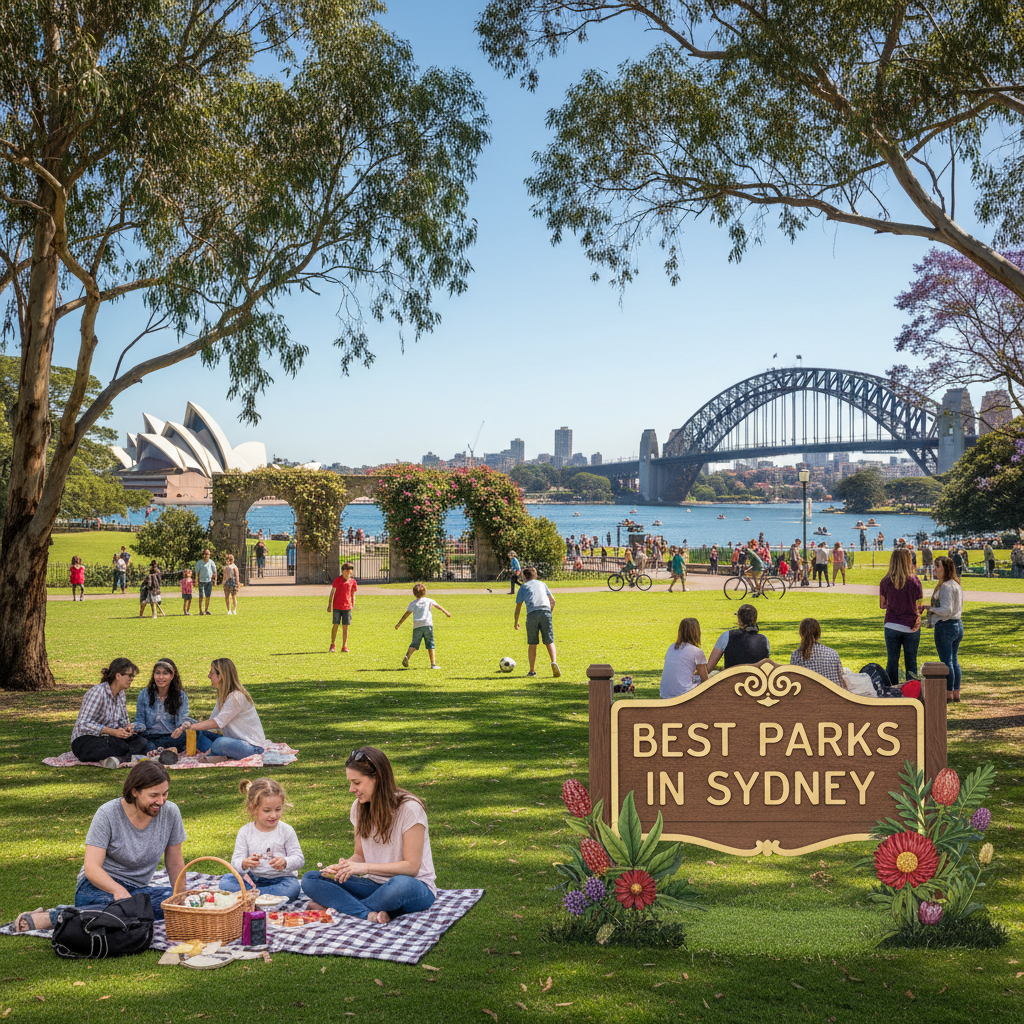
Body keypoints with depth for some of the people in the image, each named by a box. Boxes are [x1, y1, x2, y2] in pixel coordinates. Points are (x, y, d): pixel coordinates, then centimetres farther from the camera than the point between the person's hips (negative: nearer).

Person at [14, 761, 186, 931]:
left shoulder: (170, 812, -3)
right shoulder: (107, 814, -12)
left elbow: (175, 864, 8)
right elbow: (91, 868, -18)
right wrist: (118, 890, -35)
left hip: (137, 890, 5)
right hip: (98, 887, -5)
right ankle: (49, 918, -29)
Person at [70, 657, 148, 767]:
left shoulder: (121, 693, 8)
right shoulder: (98, 692, -18)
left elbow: (123, 720, 18)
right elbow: (84, 724, -24)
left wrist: (127, 726, -8)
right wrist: (113, 732, -31)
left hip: (108, 738, 8)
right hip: (84, 740, -8)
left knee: (141, 743, -21)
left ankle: (118, 758, -39)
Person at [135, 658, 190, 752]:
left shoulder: (181, 696, 7)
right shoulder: (144, 694, 9)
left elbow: (183, 721, -1)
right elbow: (140, 719, 10)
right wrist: (136, 727, -16)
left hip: (171, 737, 0)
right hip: (148, 737, 1)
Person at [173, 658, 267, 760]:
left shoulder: (237, 696, -19)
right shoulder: (223, 695, 12)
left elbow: (219, 722, -21)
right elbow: (212, 720, 6)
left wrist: (191, 726, -20)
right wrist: (186, 727, -7)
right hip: (234, 740, 10)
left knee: (220, 743, -38)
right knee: (197, 734, -1)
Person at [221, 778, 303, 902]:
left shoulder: (286, 831, -3)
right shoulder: (245, 832, -1)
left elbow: (299, 859, -5)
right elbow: (236, 861, -5)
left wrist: (285, 862, -27)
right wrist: (245, 864, -29)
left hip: (280, 878, -1)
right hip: (253, 877, 1)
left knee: (293, 887, -33)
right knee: (225, 881, -20)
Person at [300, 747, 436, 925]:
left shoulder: (409, 808, -15)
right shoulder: (359, 807, 5)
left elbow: (411, 866, -16)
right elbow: (360, 855, 11)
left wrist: (366, 867, -22)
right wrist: (344, 866, -11)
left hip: (415, 888, -6)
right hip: (375, 884, 6)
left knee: (401, 884, -43)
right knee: (310, 879, -12)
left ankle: (339, 907, -19)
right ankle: (370, 914, -32)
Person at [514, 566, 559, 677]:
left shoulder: (524, 587, 20)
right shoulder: (542, 584, 27)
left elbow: (518, 606, 18)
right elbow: (552, 601, 22)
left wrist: (516, 621, 28)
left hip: (532, 614, -1)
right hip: (546, 612, 1)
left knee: (532, 643, 8)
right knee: (549, 642, 4)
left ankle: (532, 670, 9)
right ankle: (554, 662, -21)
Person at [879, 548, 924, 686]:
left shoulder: (885, 581, -4)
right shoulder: (915, 581, -7)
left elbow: (882, 605, 4)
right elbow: (919, 606, -3)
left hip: (891, 626, 1)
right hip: (911, 627, -1)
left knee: (892, 662, 8)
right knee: (911, 663, 8)